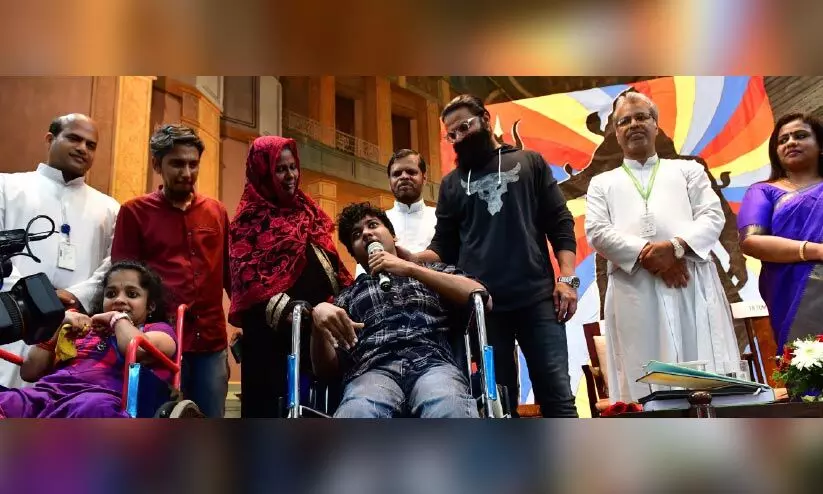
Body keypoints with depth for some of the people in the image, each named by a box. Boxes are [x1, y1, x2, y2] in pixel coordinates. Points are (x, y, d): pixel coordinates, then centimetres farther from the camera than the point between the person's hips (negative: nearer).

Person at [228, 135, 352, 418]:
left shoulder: (307, 208, 18)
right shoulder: (251, 216, 0)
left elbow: (328, 258, 20)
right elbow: (247, 275, -11)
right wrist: (287, 313, -24)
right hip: (273, 327, -5)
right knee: (273, 401, 0)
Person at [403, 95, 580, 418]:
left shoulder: (529, 163, 12)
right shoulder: (451, 183, 16)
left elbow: (560, 223, 7)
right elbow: (444, 247, 12)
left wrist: (567, 277, -6)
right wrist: (411, 259, -9)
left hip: (537, 297, -1)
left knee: (557, 395, -4)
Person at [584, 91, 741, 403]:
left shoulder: (687, 170, 24)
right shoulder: (602, 184, 22)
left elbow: (713, 216, 8)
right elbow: (597, 233, 4)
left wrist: (676, 246, -12)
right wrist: (646, 255, -11)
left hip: (692, 286, 1)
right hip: (634, 293, 0)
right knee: (645, 380, -6)